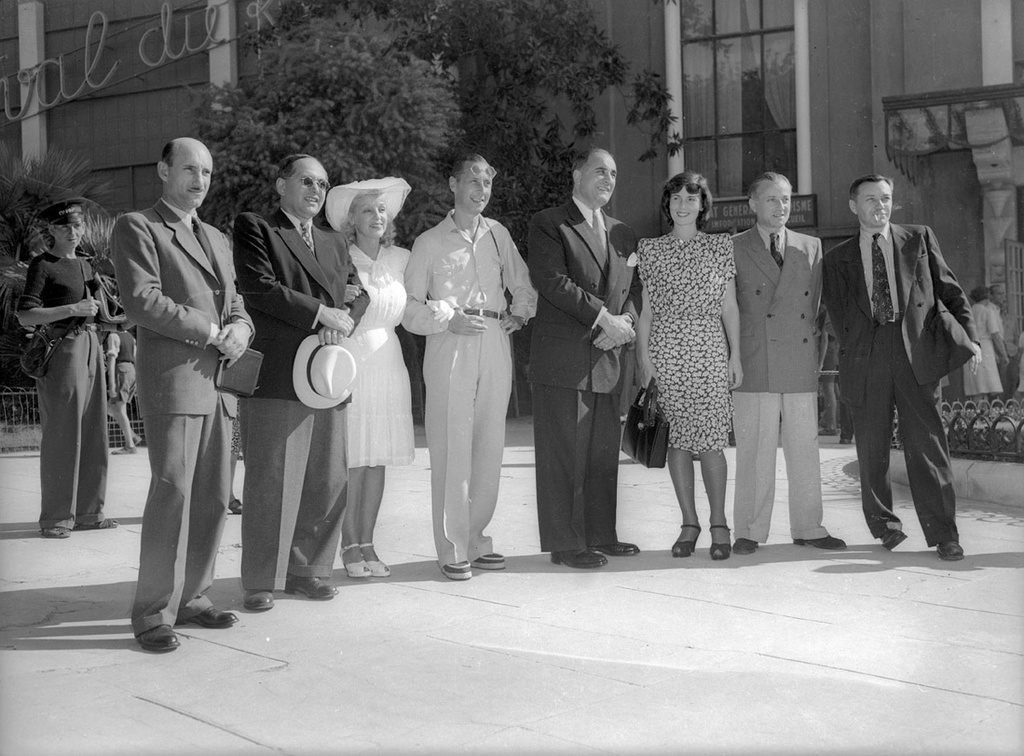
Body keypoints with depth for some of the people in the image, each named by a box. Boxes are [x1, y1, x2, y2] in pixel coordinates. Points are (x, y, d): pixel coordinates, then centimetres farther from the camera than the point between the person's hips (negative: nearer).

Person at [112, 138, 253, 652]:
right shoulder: (136, 228, 1)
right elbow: (141, 301, -11)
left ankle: (192, 597, 16)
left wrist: (240, 329, -1)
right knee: (172, 492, -11)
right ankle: (153, 614, -4)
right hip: (172, 379, -7)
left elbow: (235, 304, 23)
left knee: (213, 497, 6)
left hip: (220, 383, 7)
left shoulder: (215, 238, 24)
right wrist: (211, 331, -12)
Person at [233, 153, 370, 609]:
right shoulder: (254, 229, 4)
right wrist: (320, 313, -12)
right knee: (271, 481, -4)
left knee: (328, 481, 7)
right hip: (276, 375, -6)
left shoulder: (334, 242, 24)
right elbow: (258, 287, -10)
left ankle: (308, 569, 20)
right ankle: (261, 581, 6)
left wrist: (344, 318, -6)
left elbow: (359, 294, 17)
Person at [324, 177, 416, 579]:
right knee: (352, 461, -3)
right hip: (348, 364, -4)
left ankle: (367, 543, 15)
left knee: (378, 460, 6)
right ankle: (349, 545, 8)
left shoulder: (401, 260, 9)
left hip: (387, 362, 4)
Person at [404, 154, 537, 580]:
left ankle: (476, 538, 16)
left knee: (489, 448, 5)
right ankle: (452, 549, -1)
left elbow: (523, 284, 27)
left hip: (495, 347, 4)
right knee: (452, 449, -6)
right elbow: (409, 308, 3)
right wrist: (448, 320, -11)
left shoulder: (498, 234, 15)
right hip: (450, 349, -4)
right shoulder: (429, 242, 5)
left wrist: (520, 313, 10)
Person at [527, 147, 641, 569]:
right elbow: (551, 280, -14)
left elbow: (633, 289, 17)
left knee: (605, 453, 10)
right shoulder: (548, 225, -1)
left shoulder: (622, 234, 20)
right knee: (563, 452, -3)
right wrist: (602, 317, -17)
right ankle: (565, 543, 3)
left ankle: (601, 534, 20)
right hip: (562, 359, -6)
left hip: (608, 360, 6)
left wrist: (624, 321, -5)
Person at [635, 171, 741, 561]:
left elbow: (730, 306, 7)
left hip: (709, 349, -1)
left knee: (710, 438, -6)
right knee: (678, 437, 3)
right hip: (666, 349, 1)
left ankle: (719, 524, 5)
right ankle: (689, 523, 12)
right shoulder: (649, 249, 10)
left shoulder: (721, 246, 8)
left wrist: (735, 354, 1)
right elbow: (646, 308, 9)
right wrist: (643, 353, -1)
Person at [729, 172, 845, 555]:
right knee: (753, 452, -1)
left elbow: (817, 306, 16)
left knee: (805, 450, 6)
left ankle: (808, 528, 15)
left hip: (801, 368, 3)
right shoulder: (733, 249, 5)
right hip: (753, 368, -3)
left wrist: (818, 355, 9)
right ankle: (749, 531, 7)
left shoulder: (811, 247, 15)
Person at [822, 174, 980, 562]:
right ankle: (884, 525, 18)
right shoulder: (838, 259, 13)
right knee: (872, 448, 4)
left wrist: (969, 337, 3)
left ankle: (943, 534, 1)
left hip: (916, 352, -1)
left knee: (927, 442, -4)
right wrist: (853, 348, 1)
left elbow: (950, 290, 12)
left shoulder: (919, 239, 13)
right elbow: (837, 311, 13)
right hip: (866, 358, 1)